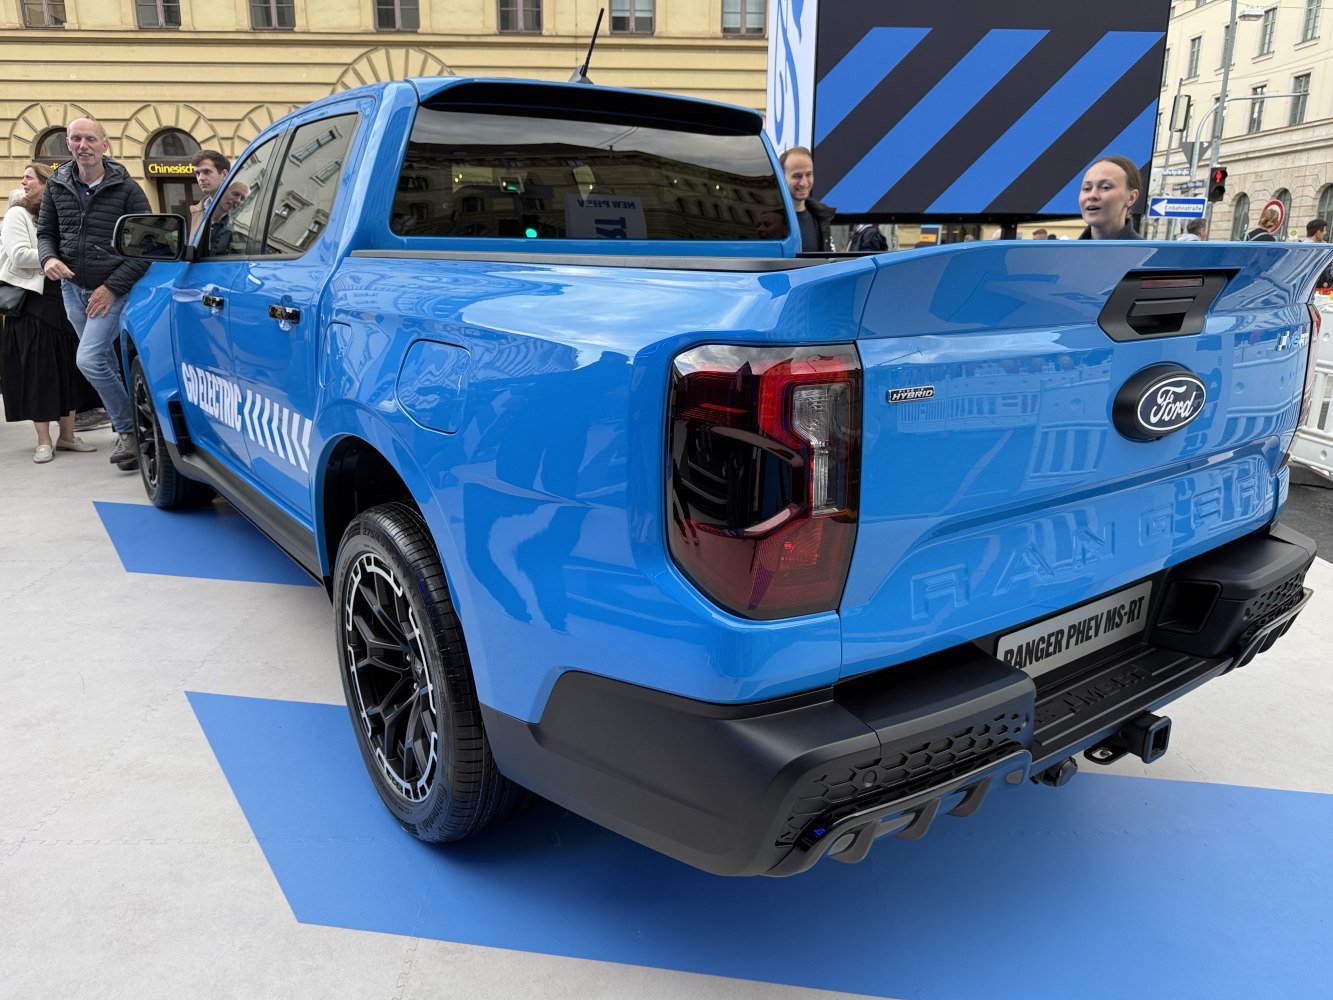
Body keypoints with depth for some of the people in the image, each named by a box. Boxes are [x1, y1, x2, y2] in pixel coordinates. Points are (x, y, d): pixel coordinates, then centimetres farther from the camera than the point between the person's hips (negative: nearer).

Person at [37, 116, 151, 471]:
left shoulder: (126, 188, -10)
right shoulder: (57, 185, 3)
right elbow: (45, 232, 13)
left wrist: (112, 287, -14)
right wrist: (49, 258, -11)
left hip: (112, 291, -5)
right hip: (72, 288, 5)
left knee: (90, 360, -17)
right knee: (104, 362, 13)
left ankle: (127, 431, -4)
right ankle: (128, 428, 27)